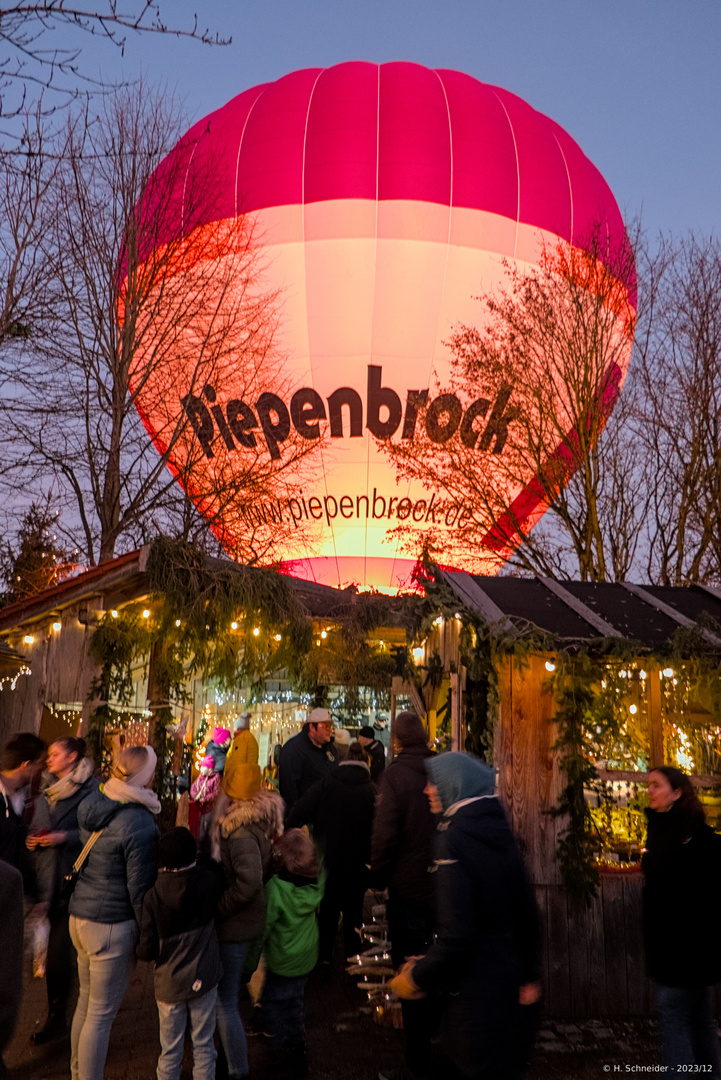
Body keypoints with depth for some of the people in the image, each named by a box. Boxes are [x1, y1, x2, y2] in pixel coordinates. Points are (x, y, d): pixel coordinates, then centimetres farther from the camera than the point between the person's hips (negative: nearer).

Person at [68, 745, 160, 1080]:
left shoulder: (91, 803, 0)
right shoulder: (140, 824, -23)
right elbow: (140, 888, -18)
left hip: (80, 915, 8)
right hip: (113, 926, -8)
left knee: (87, 1001, 24)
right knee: (101, 1014, 6)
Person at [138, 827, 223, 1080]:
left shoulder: (153, 896, -15)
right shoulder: (209, 882, -15)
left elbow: (146, 951, -11)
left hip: (169, 985, 0)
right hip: (203, 980, 0)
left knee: (170, 1051, 15)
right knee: (203, 1045, 15)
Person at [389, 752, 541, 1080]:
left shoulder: (454, 838, -24)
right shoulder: (499, 831, 0)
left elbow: (456, 933, -27)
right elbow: (526, 912, 8)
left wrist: (416, 977, -13)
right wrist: (528, 975, 17)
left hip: (472, 991, -8)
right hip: (506, 979, 8)